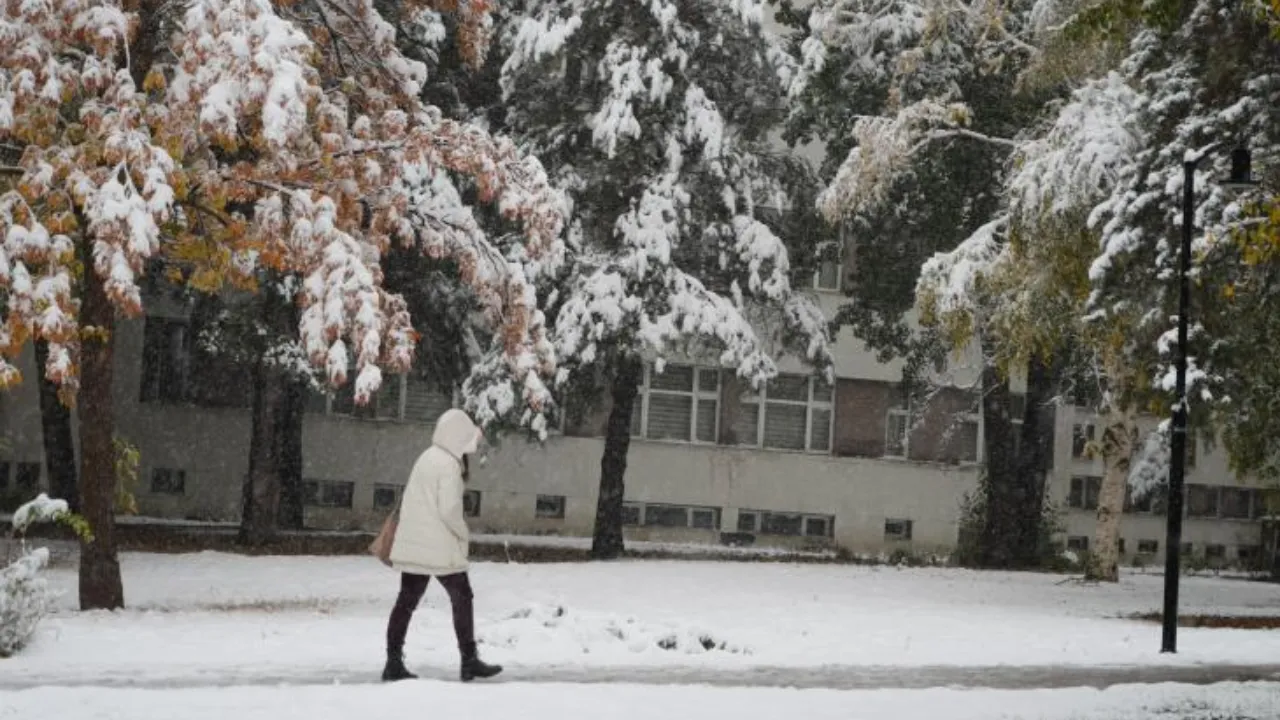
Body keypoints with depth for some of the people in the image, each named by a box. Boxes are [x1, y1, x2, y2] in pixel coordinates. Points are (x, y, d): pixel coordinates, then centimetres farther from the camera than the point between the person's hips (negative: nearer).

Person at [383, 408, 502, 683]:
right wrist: (464, 533, -4)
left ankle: (394, 663, 5)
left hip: (411, 545, 8)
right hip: (439, 547, -8)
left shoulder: (427, 457, 12)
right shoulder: (449, 465, -14)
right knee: (462, 598, 4)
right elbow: (449, 508, -20)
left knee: (406, 601, 7)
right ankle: (469, 661, 8)